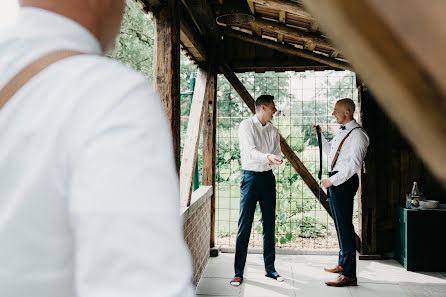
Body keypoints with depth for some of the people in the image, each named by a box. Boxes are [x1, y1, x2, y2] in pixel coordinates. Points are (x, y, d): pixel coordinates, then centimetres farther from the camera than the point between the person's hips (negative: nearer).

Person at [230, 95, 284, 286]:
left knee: (269, 224, 9)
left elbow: (278, 153, 9)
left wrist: (277, 159, -15)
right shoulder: (246, 126, -5)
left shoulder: (273, 130, 13)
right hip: (250, 176, -5)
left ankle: (269, 268, 21)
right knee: (244, 224, -5)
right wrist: (268, 157, -34)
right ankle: (238, 272, 2)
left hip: (268, 177, 6)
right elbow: (249, 150, -18)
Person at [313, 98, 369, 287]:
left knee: (344, 226, -9)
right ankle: (342, 264, 32)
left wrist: (333, 180, -21)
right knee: (339, 224, 18)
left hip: (344, 182, -10)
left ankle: (349, 275, -4)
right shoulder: (342, 132, 16)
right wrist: (320, 135, 20)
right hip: (335, 181, 10)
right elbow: (330, 151, 30)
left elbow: (355, 164, -22)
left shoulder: (357, 134, -14)